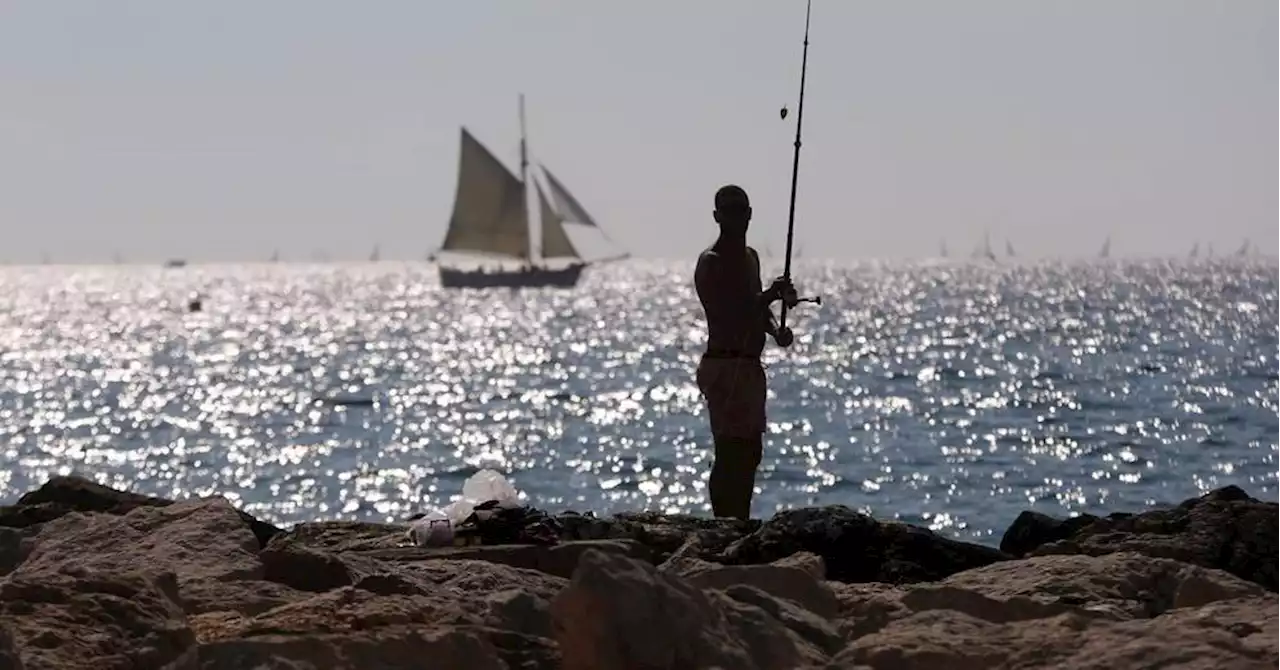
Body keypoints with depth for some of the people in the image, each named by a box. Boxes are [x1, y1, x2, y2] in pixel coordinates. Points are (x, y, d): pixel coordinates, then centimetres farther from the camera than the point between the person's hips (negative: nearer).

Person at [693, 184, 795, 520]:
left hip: (750, 367, 10)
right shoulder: (711, 262, -11)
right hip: (724, 366, -10)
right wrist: (771, 295, -30)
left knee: (751, 451, 14)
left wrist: (776, 329, 5)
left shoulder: (750, 257, 17)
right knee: (730, 452, -11)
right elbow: (725, 313, -23)